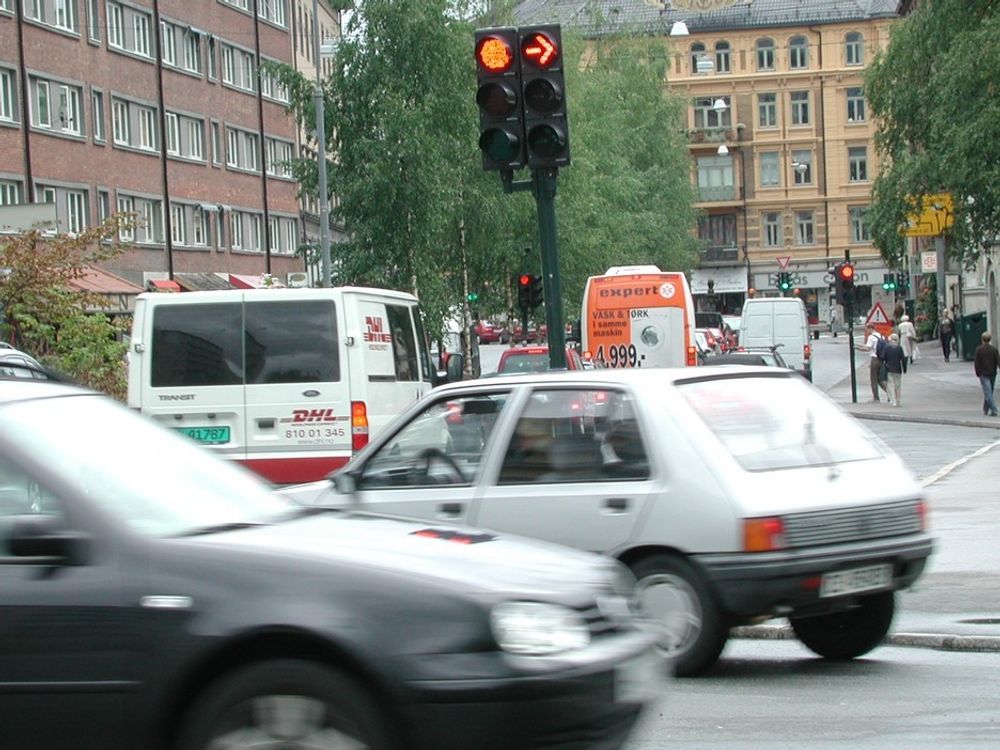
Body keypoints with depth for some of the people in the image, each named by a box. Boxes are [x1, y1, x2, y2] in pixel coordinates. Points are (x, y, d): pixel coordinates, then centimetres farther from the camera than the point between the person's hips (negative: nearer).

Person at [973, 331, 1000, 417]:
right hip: (992, 374, 4)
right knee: (989, 392, 17)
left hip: (983, 374, -4)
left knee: (988, 393, -8)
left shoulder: (979, 349, -8)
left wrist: (977, 373, 4)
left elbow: (977, 363, -7)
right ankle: (986, 409, 27)